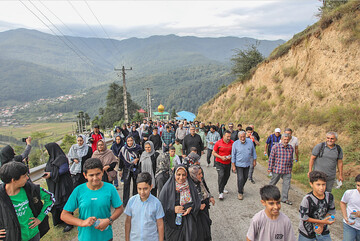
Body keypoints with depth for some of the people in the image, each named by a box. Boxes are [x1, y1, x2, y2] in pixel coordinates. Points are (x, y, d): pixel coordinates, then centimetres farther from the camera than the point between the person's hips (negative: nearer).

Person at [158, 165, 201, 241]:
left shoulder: (190, 186, -4)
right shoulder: (168, 187, -12)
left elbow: (197, 201, 6)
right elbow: (161, 205, -8)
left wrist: (190, 208, -12)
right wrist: (173, 209, -19)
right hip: (173, 222, -2)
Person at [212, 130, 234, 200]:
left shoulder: (232, 143, -5)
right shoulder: (218, 143, -12)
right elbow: (214, 152, -6)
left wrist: (231, 156, -13)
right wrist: (221, 157, -19)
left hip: (228, 163, 4)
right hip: (219, 163, -4)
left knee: (227, 176, 15)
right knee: (221, 175, -14)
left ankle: (222, 188, 39)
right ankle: (220, 192, -5)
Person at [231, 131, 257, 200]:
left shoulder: (250, 142, -7)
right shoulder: (235, 144, -12)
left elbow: (253, 152, 7)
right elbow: (233, 155, -6)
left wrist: (254, 160, 11)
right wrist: (233, 166, -6)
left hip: (247, 164, 3)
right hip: (239, 164, -3)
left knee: (245, 178, 16)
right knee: (240, 179, -5)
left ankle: (241, 187, 44)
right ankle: (240, 192, 15)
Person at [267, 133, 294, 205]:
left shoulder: (291, 148, 6)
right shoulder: (276, 147, -9)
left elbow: (291, 159, 17)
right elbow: (271, 158, -6)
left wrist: (290, 168, 19)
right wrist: (269, 168, -5)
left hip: (287, 171, 4)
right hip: (277, 169, -4)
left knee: (287, 184, 6)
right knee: (273, 182, 11)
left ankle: (284, 198, 21)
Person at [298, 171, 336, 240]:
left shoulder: (329, 196, -12)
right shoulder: (307, 199, -27)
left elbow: (331, 211, 1)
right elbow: (303, 217, -19)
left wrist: (322, 224, -9)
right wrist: (322, 221, -19)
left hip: (323, 231, 4)